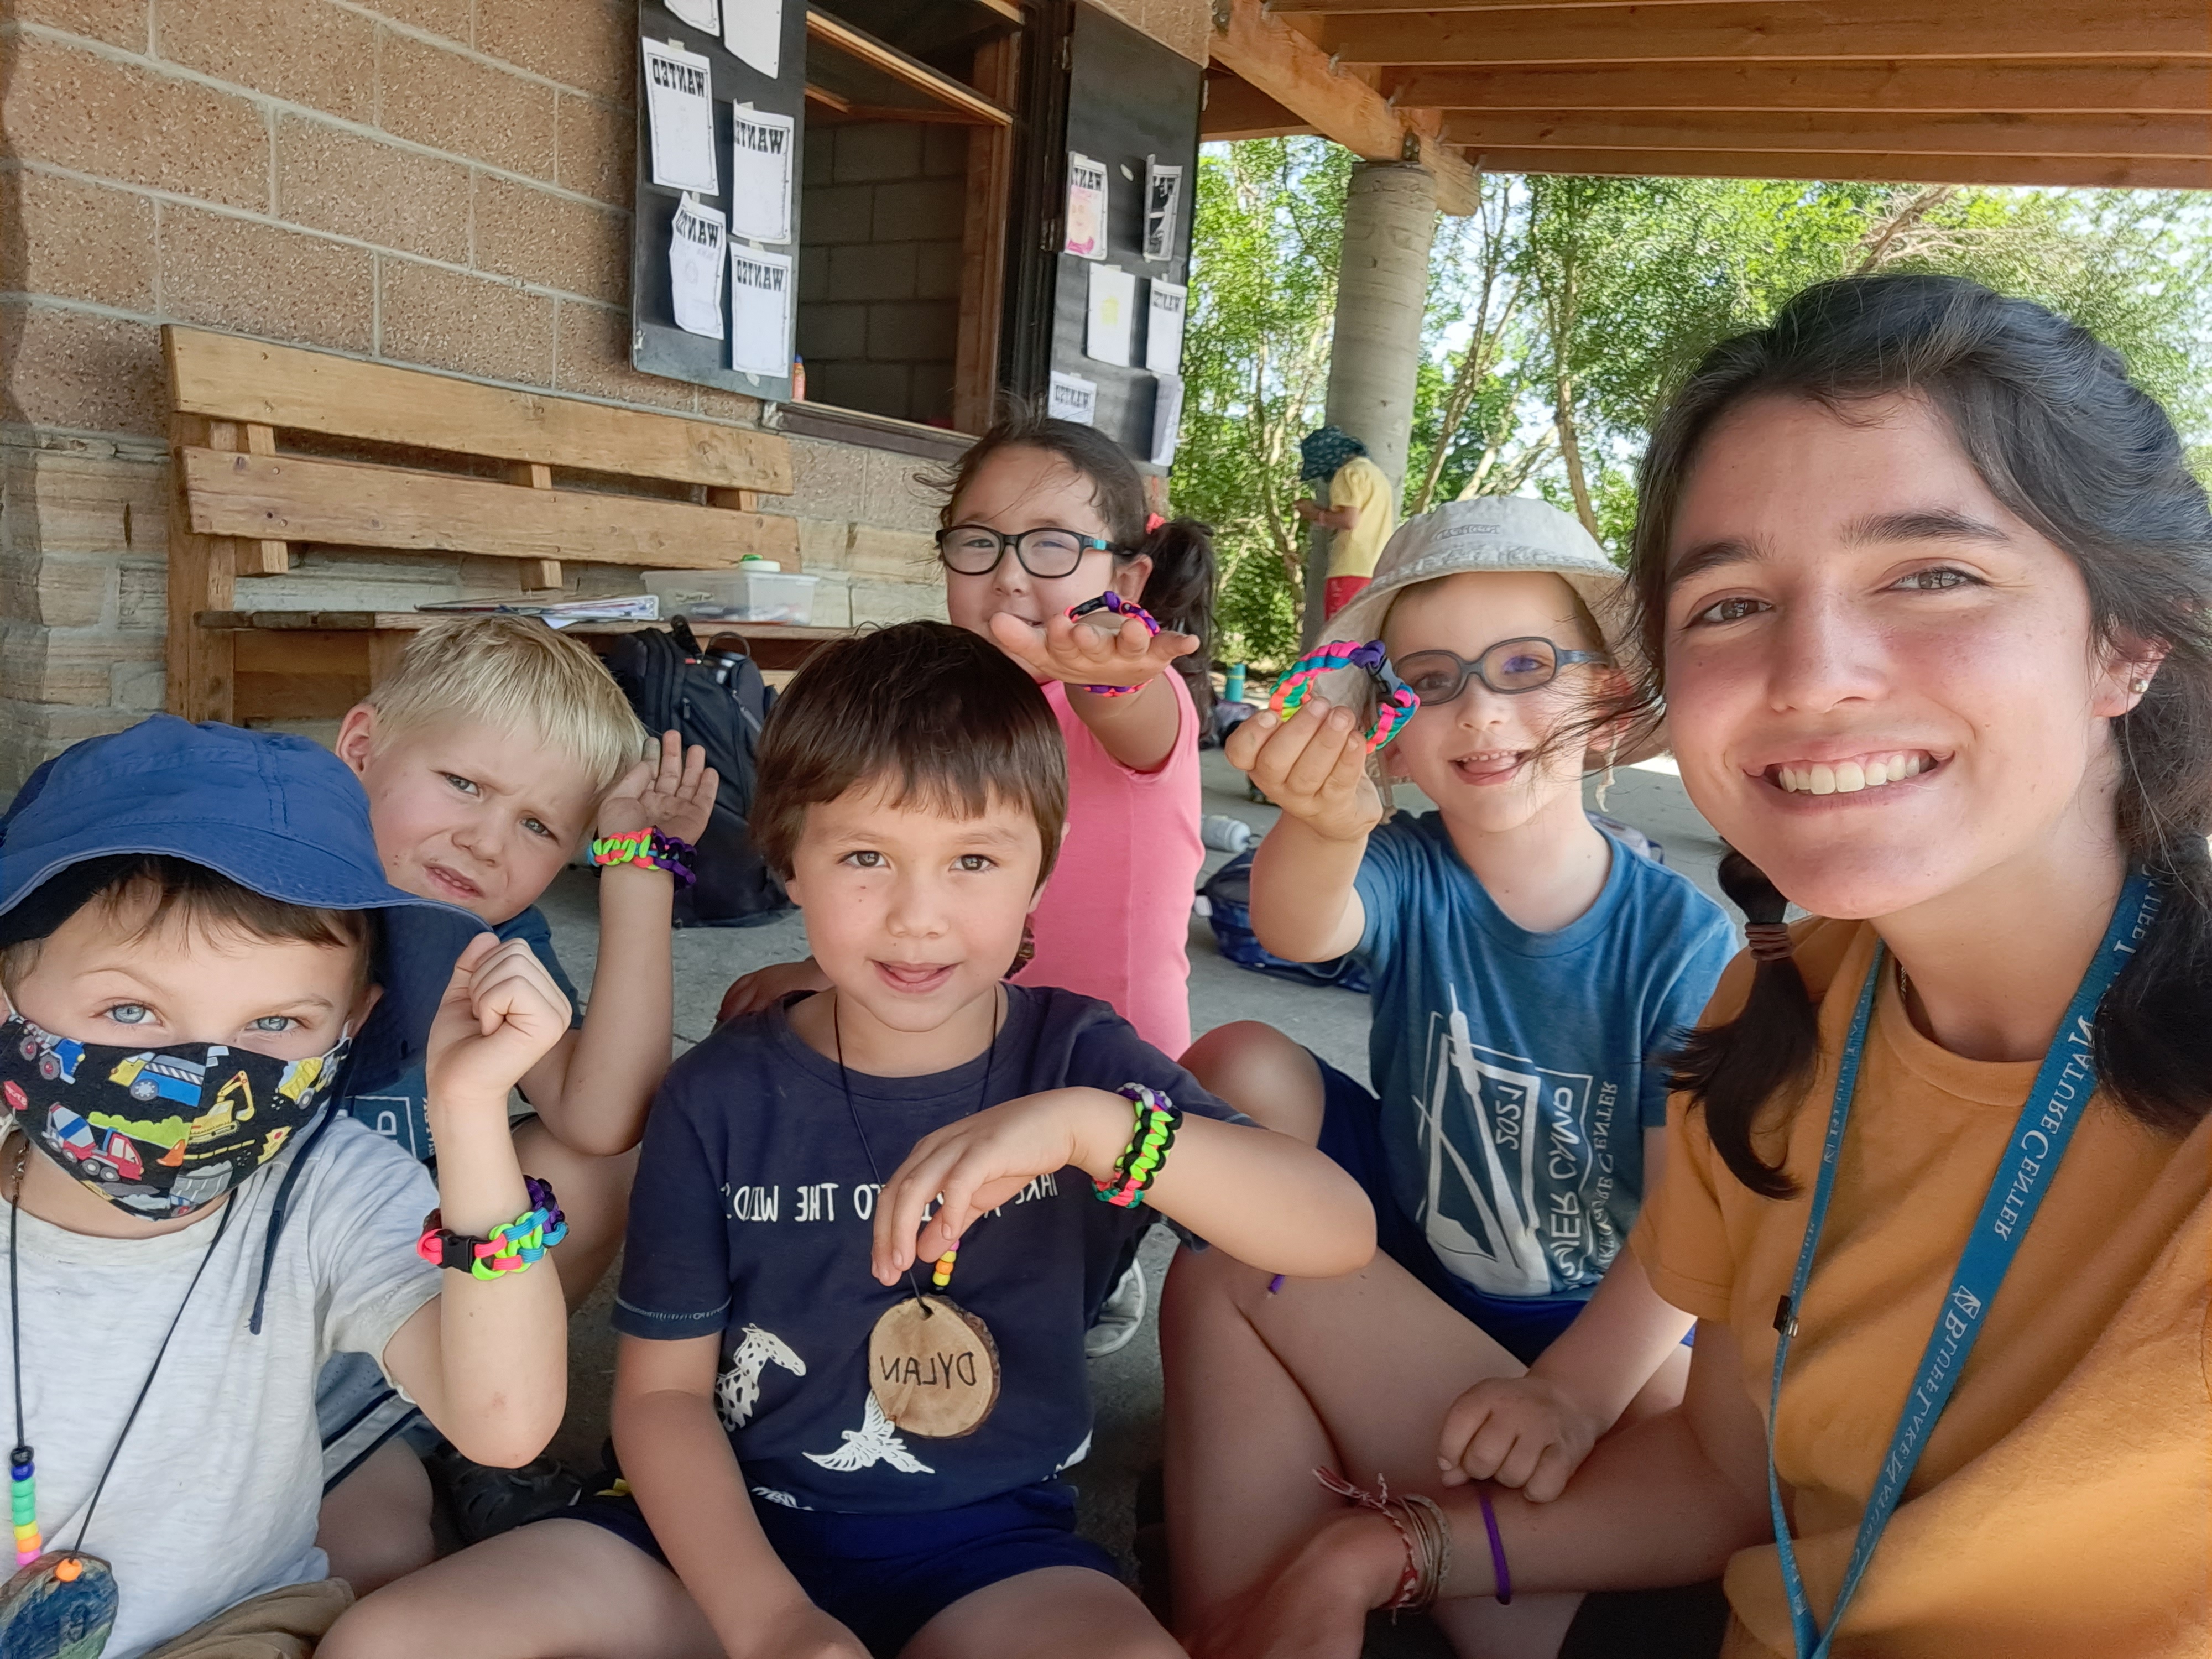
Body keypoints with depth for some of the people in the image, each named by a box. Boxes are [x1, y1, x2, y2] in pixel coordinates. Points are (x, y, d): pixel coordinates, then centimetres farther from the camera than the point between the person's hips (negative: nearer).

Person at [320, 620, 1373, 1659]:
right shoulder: (723, 1095, -5)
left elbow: (1339, 1235, -20)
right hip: (737, 1521, 2)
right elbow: (662, 1389, 0)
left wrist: (1087, 1122, -35)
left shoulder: (1071, 1059, -8)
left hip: (988, 1543, -1)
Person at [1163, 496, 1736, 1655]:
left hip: (1606, 1323, -1)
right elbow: (1301, 928, -35)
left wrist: (1573, 1390, -31)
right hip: (1407, 1283, 2)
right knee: (1240, 1063, -19)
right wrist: (1324, 828, -58)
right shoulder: (1406, 875, -11)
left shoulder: (1683, 936, -13)